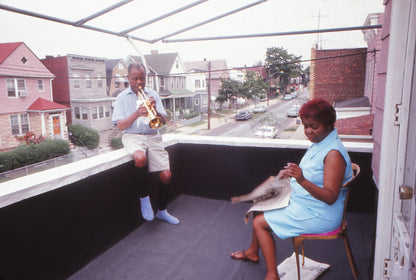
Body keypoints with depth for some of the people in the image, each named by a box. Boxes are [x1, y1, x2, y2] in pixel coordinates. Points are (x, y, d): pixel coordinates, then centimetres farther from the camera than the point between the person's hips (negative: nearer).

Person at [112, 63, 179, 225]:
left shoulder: (153, 95, 13)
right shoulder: (122, 98, 7)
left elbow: (163, 121, 7)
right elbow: (121, 126, -2)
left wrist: (155, 110, -14)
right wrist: (137, 113, -18)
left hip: (153, 137, 3)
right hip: (132, 137, -2)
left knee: (166, 175, -10)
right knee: (141, 158, -37)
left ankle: (162, 211, 16)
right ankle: (144, 197, -11)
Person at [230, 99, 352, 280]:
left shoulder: (334, 153, -26)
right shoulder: (319, 143, 4)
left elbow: (330, 197, -31)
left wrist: (302, 180, -43)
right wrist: (290, 173, 5)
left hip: (319, 216, -10)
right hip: (302, 203, 10)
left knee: (259, 222, -9)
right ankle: (252, 252, 32)